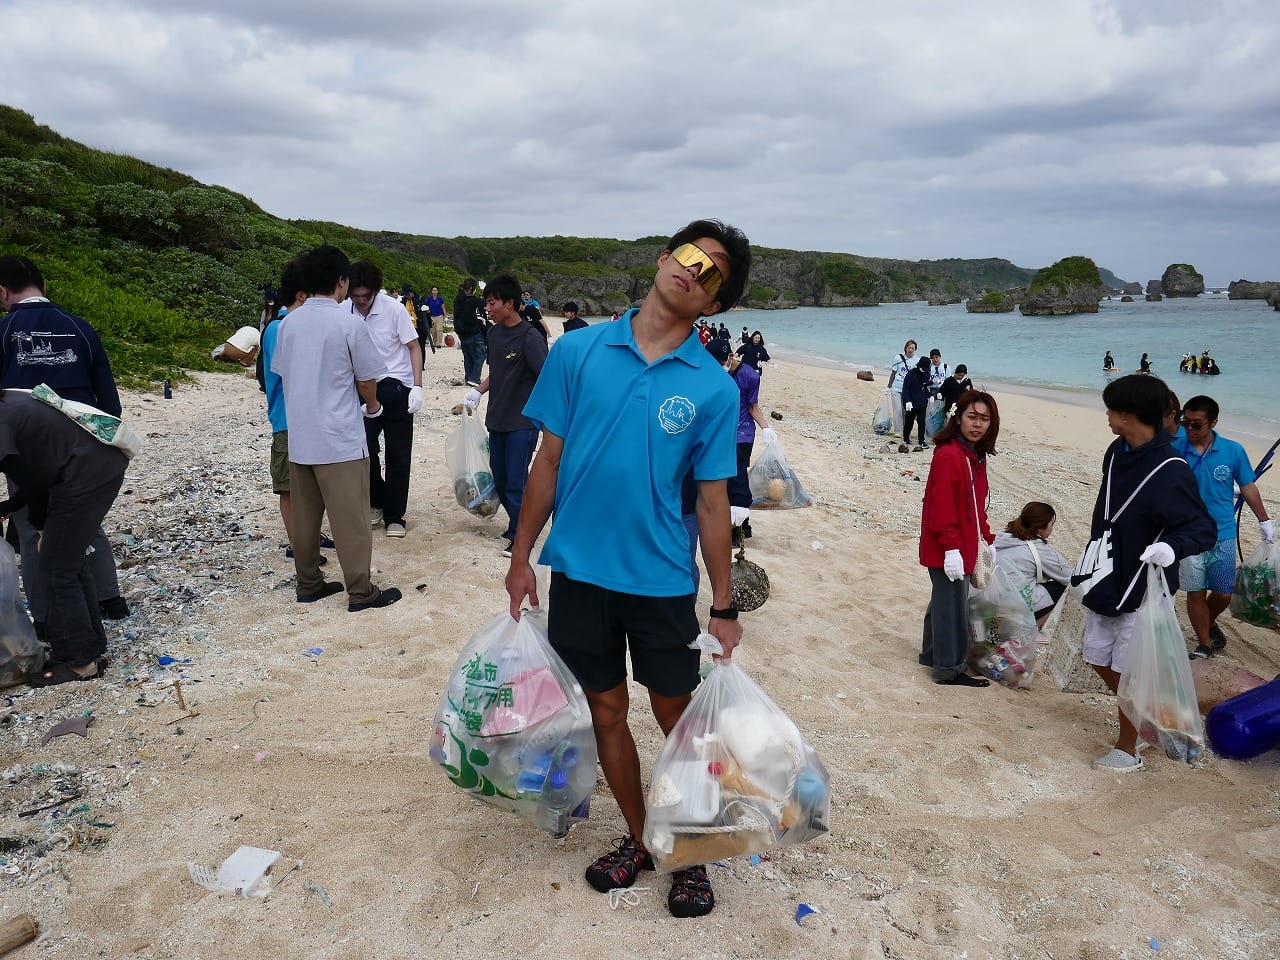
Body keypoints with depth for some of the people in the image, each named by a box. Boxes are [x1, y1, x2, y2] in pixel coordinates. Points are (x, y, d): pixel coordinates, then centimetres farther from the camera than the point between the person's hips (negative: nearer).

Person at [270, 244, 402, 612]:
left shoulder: (288, 323, 4)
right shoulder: (349, 323, -13)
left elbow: (282, 373, 11)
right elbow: (366, 379, -6)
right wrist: (373, 407, 15)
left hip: (299, 436, 6)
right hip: (340, 438, -6)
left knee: (304, 516, 14)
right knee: (351, 519, 1)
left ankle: (308, 584, 23)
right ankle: (361, 592, 7)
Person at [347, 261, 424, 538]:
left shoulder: (394, 309, -13)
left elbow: (414, 347, -5)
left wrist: (417, 386, -13)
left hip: (397, 388, -2)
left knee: (398, 457, 4)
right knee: (364, 448, 3)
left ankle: (394, 516, 15)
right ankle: (376, 502, 28)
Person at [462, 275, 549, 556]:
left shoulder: (530, 338, -16)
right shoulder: (494, 333, 7)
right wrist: (478, 391, 9)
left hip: (523, 421, -8)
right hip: (497, 418, 8)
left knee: (516, 480, -3)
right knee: (498, 477, 13)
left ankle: (519, 535, 11)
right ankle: (517, 524, 30)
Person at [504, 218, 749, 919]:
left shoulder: (714, 388, -5)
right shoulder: (579, 350, -2)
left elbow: (712, 500, -1)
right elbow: (549, 460, 2)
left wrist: (724, 607, 0)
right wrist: (521, 557, 4)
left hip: (662, 579, -1)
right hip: (578, 572, 2)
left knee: (678, 717, 11)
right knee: (607, 712, 15)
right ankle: (638, 839, 36)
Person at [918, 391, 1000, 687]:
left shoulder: (976, 456, 9)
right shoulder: (949, 455, -20)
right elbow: (942, 506, -23)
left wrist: (985, 538, 16)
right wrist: (951, 547, -25)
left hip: (964, 545, 10)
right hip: (949, 550, -10)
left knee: (944, 602, 20)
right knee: (953, 608, 0)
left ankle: (931, 655, 35)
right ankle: (949, 670, 12)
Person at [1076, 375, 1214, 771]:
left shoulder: (1171, 472, -22)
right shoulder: (1116, 453, 1)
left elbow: (1203, 529, -21)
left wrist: (1171, 546, -42)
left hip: (1142, 588, -7)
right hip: (1107, 580, 8)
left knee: (1128, 671, 5)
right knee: (1099, 659, 17)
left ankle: (1127, 749, 24)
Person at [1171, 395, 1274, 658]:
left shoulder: (1233, 451, -7)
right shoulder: (1174, 449, -11)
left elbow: (1248, 487, 6)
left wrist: (1264, 521, 14)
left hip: (1223, 536, 1)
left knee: (1223, 593, 10)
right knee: (1196, 593, 7)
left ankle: (1209, 623, 41)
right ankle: (1204, 644, 24)